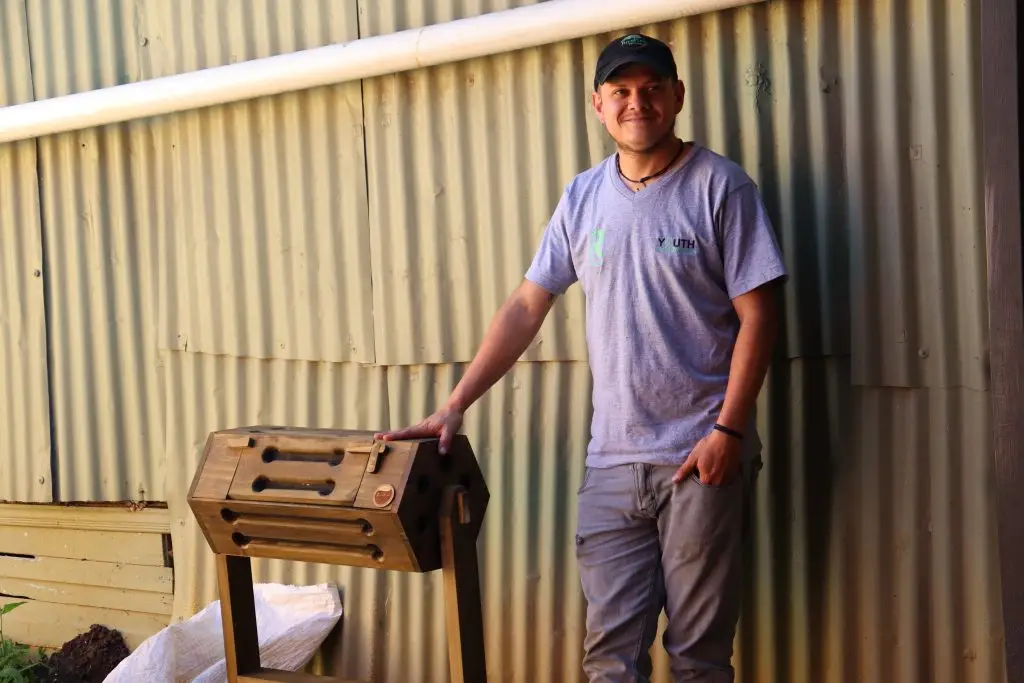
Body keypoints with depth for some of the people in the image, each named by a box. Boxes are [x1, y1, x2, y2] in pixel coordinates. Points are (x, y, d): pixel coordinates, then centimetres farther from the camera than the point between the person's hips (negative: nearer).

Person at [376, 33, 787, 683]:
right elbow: (526, 307, 10)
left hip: (701, 458, -3)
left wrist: (728, 429, -13)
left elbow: (757, 314, -6)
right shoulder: (583, 197, 9)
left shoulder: (720, 186, -4)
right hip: (611, 461, 4)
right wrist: (455, 405, 4)